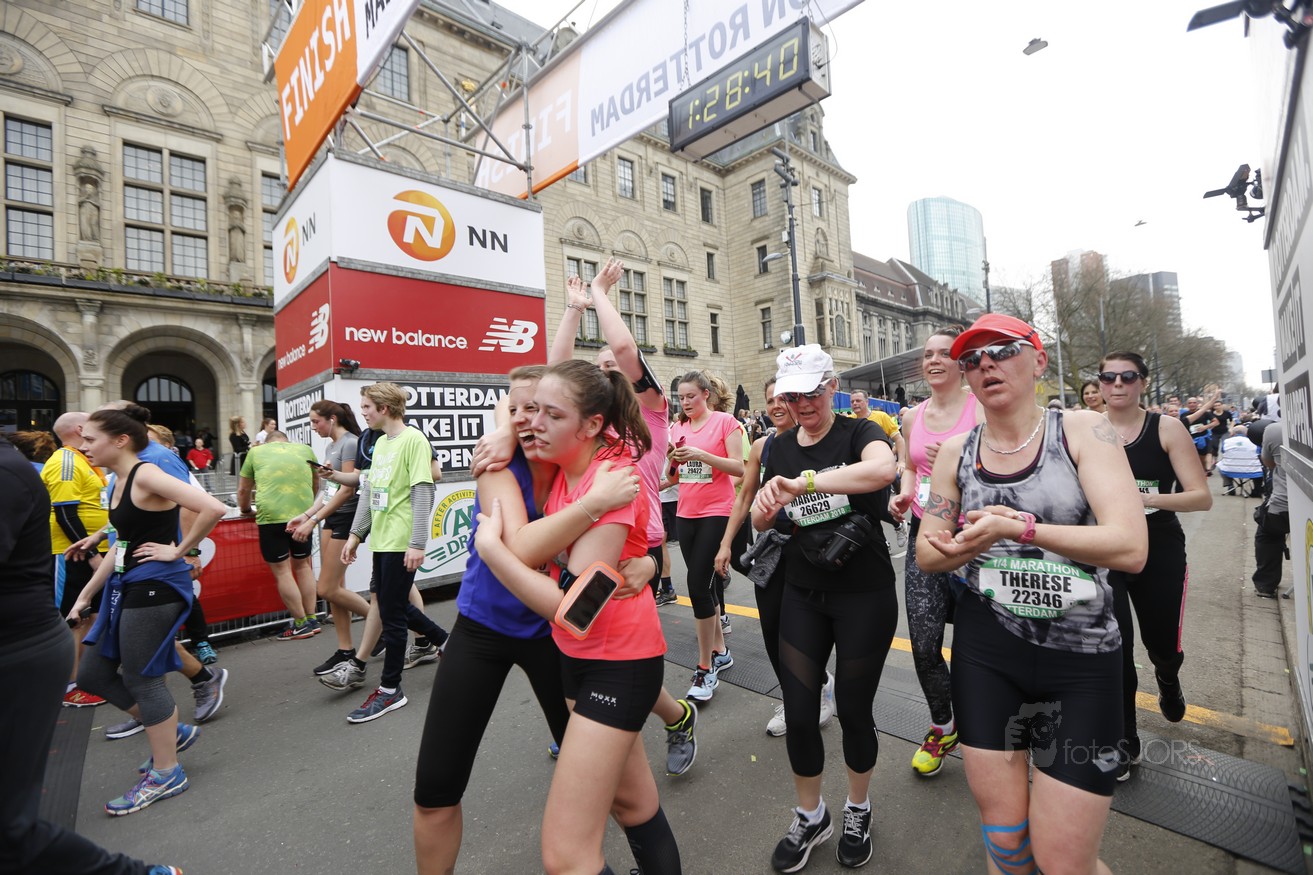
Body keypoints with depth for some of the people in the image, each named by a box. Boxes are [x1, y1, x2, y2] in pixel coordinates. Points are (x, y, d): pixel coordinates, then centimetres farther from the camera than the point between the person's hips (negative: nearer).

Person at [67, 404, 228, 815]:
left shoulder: (146, 475, -17)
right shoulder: (119, 481, 12)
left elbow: (213, 508, -33)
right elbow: (121, 546, 20)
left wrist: (177, 551, -21)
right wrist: (85, 595, 20)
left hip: (155, 587, -10)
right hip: (127, 586, 10)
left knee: (141, 679, 1)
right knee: (93, 675, 17)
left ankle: (166, 773, 19)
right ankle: (174, 731, 32)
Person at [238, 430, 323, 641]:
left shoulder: (256, 451, 16)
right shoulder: (305, 449, 19)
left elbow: (243, 490, 23)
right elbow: (316, 484, 31)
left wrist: (246, 510, 42)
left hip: (272, 515, -2)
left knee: (281, 570, 6)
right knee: (303, 565, 17)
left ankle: (301, 624, 10)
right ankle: (312, 619, 22)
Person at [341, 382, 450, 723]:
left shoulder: (413, 439, -12)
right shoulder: (380, 443, 15)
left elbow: (423, 493, -17)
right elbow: (368, 491, 18)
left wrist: (417, 544, -20)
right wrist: (356, 534, 16)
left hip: (401, 542, -9)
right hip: (381, 540, 9)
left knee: (391, 613, 0)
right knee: (396, 606, 17)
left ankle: (390, 690, 14)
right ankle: (446, 640, 37)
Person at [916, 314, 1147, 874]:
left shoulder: (1084, 432, -5)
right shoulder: (956, 452, 2)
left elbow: (1129, 548, -16)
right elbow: (928, 554, 4)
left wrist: (1017, 528, -22)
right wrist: (975, 544, -15)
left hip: (1081, 659, -1)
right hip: (986, 653, 2)